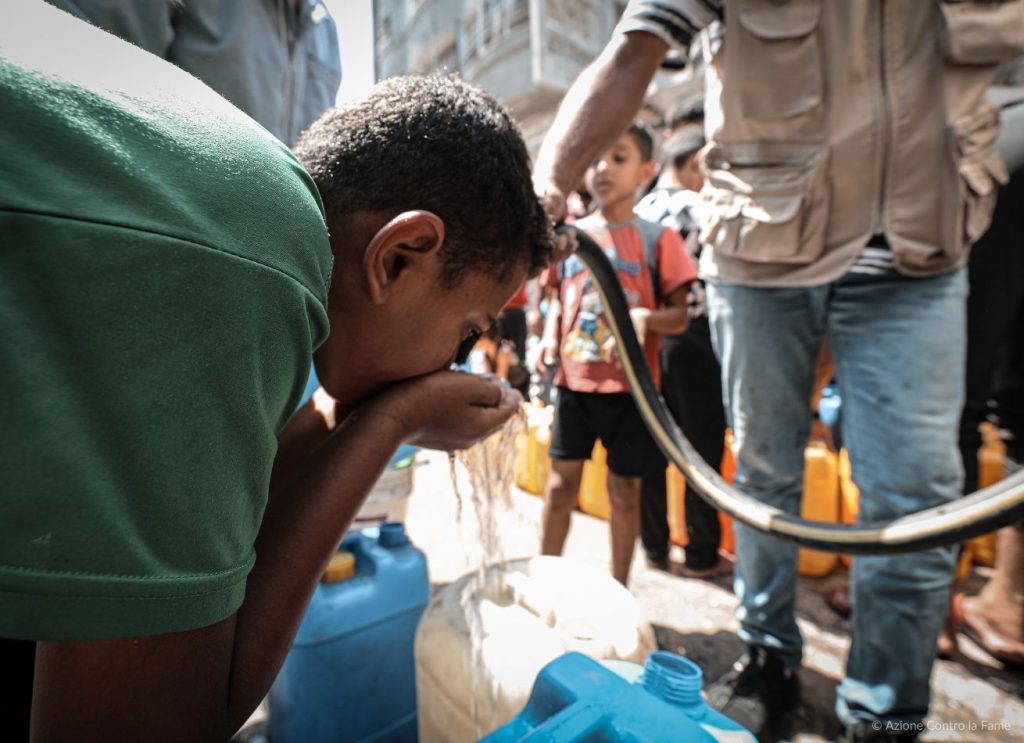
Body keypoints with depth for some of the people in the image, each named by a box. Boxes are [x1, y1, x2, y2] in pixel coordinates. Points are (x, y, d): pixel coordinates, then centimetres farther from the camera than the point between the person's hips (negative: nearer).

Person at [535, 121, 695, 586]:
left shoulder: (657, 238, -2)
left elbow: (679, 315, -4)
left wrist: (645, 317, -25)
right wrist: (550, 337, -4)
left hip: (630, 386, -2)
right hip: (574, 380, 3)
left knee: (624, 488, 9)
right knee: (561, 480, 8)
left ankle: (618, 589, 29)